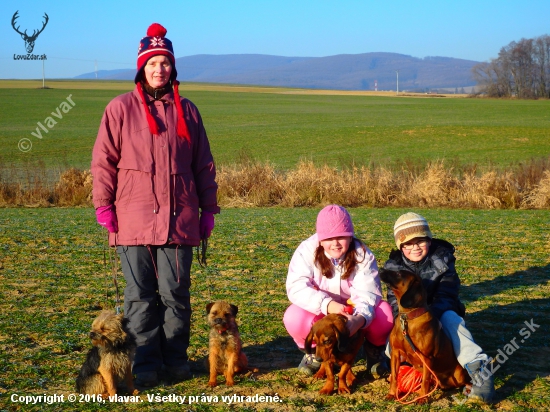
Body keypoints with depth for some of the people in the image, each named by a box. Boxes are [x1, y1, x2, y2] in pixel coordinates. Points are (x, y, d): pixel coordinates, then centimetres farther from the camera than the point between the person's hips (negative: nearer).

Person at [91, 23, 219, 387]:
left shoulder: (186, 110, 11)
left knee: (176, 292, 3)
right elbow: (104, 159, 4)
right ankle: (147, 362, 9)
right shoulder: (121, 108, 4)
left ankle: (176, 358, 15)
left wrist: (208, 209, 11)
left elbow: (204, 164, 14)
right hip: (134, 217, -1)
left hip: (178, 218, 1)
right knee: (140, 295, 2)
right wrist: (104, 204, -3)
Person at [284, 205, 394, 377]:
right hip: (320, 314, 0)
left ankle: (374, 351, 4)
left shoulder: (362, 255, -16)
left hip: (355, 313, 0)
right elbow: (296, 287, -30)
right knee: (294, 318, -33)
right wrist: (327, 304, -46)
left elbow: (367, 293, -27)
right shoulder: (307, 251, -19)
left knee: (385, 314, -30)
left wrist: (360, 318, -50)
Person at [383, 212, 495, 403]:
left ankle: (477, 366, -53)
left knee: (450, 318, -40)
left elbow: (445, 296, -20)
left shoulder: (442, 260, -10)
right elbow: (395, 301, -11)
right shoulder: (394, 266, -5)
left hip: (440, 315, -1)